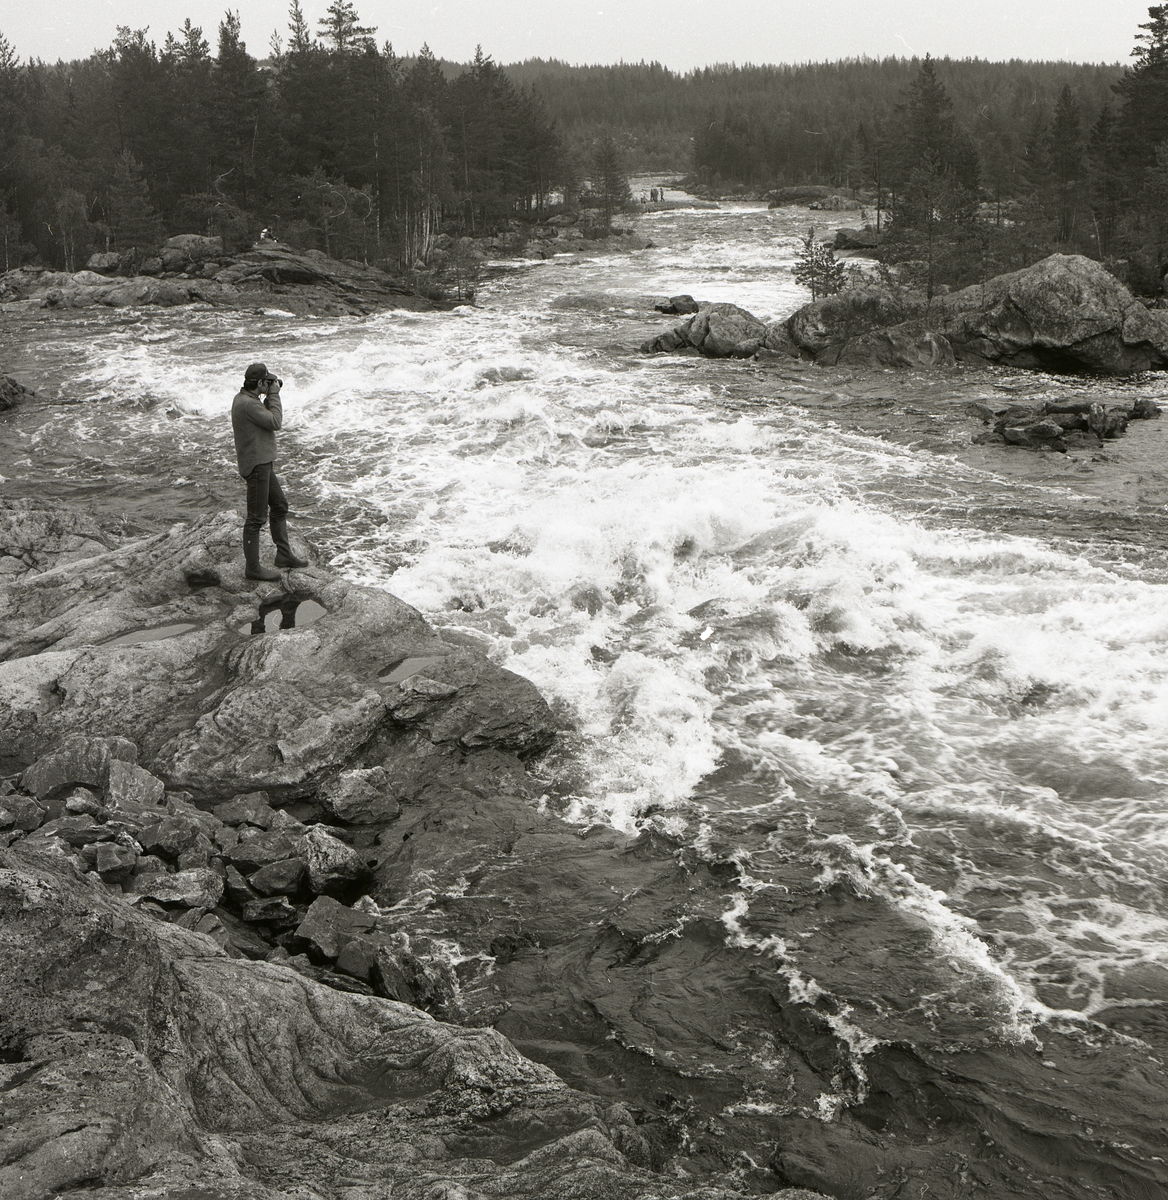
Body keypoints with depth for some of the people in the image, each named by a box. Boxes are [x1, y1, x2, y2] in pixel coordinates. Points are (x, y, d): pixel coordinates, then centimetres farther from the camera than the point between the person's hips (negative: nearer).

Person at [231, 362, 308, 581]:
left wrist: (269, 397, 4)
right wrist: (274, 395, -11)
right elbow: (275, 422, -19)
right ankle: (252, 567, 2)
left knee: (279, 505, 20)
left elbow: (266, 416, 16)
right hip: (256, 464, -11)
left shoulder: (244, 399, 10)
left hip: (263, 463, 11)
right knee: (257, 517, -5)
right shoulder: (247, 403, -22)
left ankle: (284, 554, 30)